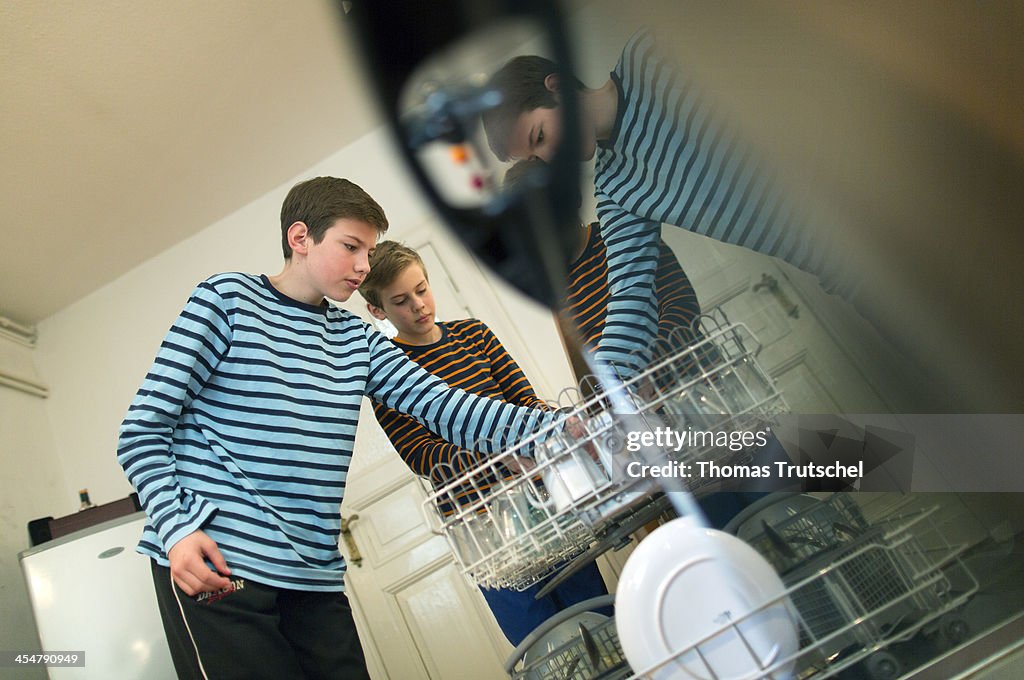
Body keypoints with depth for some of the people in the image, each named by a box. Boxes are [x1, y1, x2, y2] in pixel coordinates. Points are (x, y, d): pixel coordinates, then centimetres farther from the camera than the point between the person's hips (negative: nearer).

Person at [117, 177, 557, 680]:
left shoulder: (358, 341, 12)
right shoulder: (228, 299, -1)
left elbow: (443, 406, -1)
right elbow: (143, 430, -2)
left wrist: (550, 426, -13)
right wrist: (176, 529, -17)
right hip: (213, 567, -4)